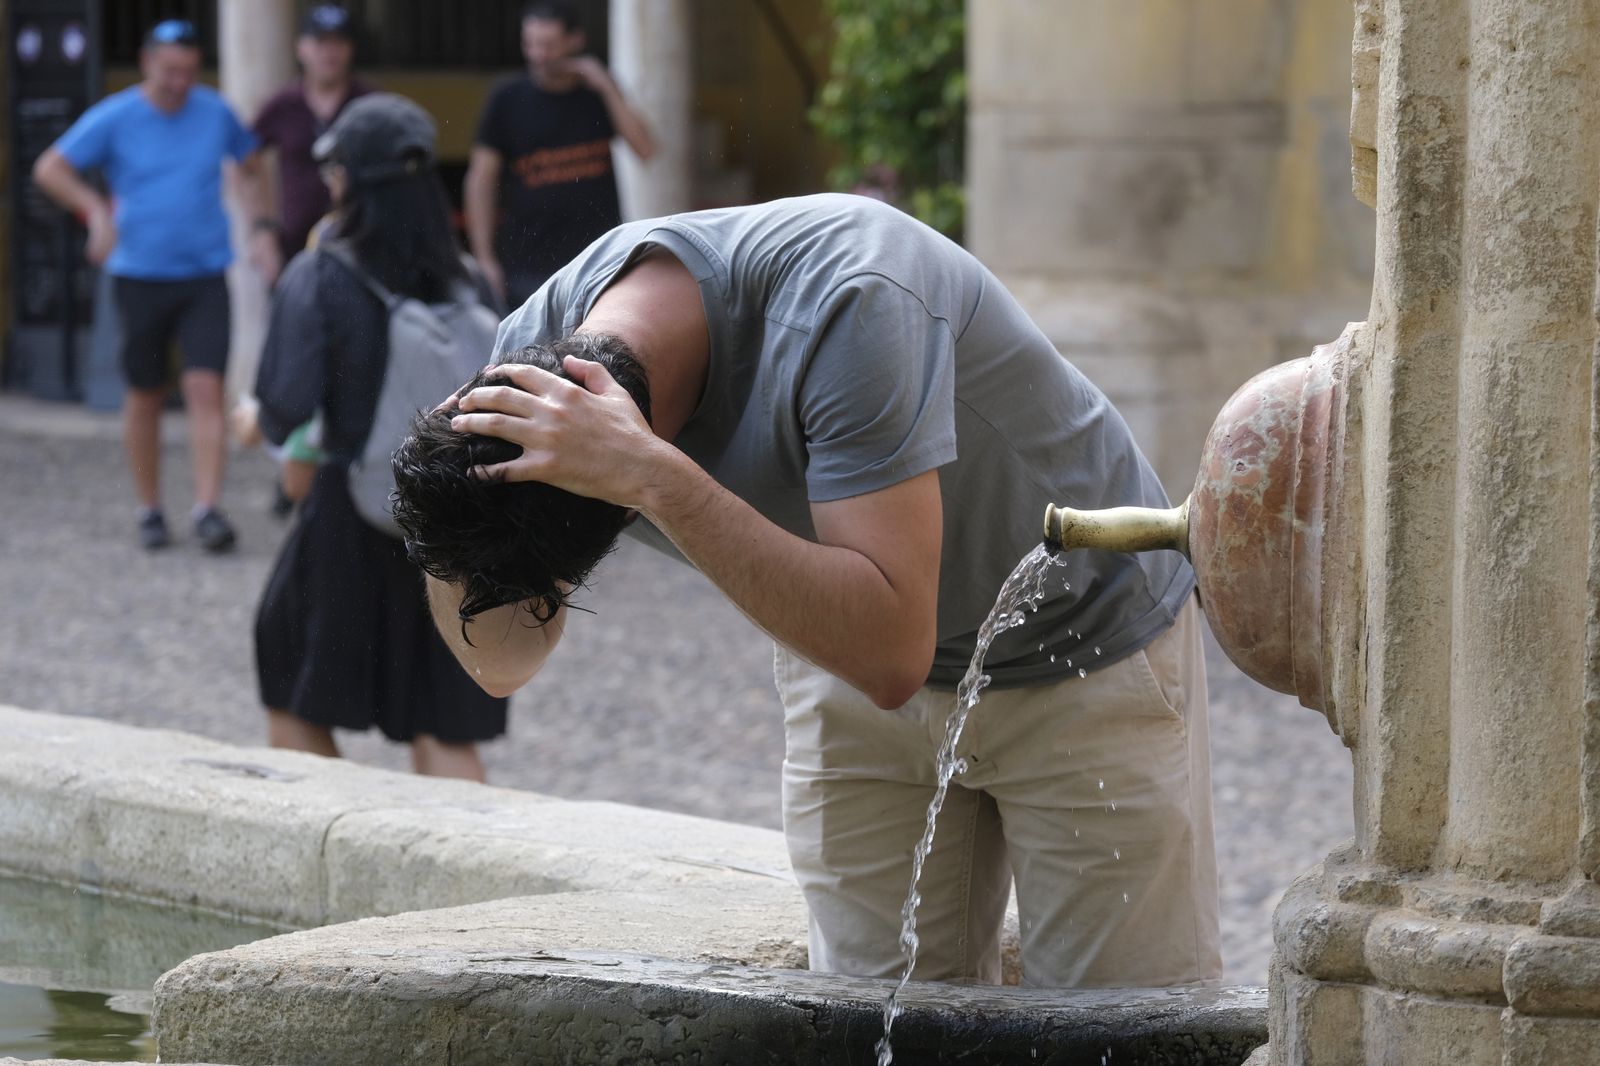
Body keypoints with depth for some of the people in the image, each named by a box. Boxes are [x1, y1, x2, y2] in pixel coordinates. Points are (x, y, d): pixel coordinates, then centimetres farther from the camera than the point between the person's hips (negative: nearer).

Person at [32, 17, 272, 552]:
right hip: (140, 276, -1)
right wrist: (97, 211, -20)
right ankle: (150, 510, 20)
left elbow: (251, 167, 20)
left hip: (206, 275, 1)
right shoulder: (114, 118, -5)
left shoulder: (215, 112, 3)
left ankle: (207, 508, -15)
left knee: (205, 389, -12)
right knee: (145, 397, 7)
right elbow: (49, 169, -6)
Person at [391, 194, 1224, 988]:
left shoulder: (843, 307, -38)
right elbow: (501, 663, -9)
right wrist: (443, 497, -29)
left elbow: (891, 654, -43)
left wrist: (654, 476, -48)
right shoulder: (538, 341, -18)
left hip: (1088, 647, -5)